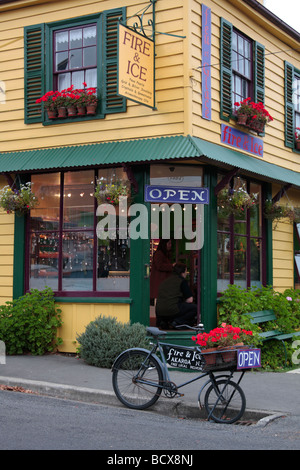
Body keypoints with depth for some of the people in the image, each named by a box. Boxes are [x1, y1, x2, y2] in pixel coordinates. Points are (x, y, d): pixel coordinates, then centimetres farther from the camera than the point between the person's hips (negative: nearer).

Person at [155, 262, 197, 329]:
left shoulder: (164, 281, 23)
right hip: (172, 310, -7)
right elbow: (189, 300, 0)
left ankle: (163, 321, 10)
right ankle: (176, 322, -8)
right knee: (195, 308, 6)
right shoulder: (182, 281, 3)